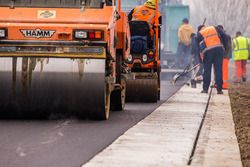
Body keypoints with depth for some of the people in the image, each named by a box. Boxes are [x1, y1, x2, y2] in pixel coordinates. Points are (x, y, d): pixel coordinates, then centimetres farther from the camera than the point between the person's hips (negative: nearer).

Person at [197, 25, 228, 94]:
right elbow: (224, 37, 8)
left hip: (208, 52, -1)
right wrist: (225, 47, 14)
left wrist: (201, 58, 20)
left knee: (207, 70, 10)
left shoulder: (199, 34, 17)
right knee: (218, 70, 3)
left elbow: (199, 46, 15)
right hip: (219, 49, 1)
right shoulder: (215, 28, 19)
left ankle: (205, 88, 8)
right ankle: (219, 89, 1)